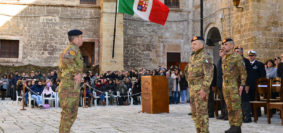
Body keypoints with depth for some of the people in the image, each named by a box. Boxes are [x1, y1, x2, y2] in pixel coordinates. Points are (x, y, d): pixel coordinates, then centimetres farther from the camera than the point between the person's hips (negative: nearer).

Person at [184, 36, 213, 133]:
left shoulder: (205, 57, -11)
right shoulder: (192, 58, 16)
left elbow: (208, 74, -18)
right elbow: (187, 72, 27)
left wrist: (204, 89, -23)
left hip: (201, 89, -9)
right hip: (192, 89, 9)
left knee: (201, 111, -8)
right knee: (194, 112, 11)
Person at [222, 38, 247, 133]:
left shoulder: (237, 57, -8)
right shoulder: (223, 58, 13)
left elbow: (243, 72, -10)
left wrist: (242, 85, -16)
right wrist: (223, 85, 16)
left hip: (234, 85, -7)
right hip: (225, 85, 7)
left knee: (236, 106, -5)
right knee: (229, 107, 8)